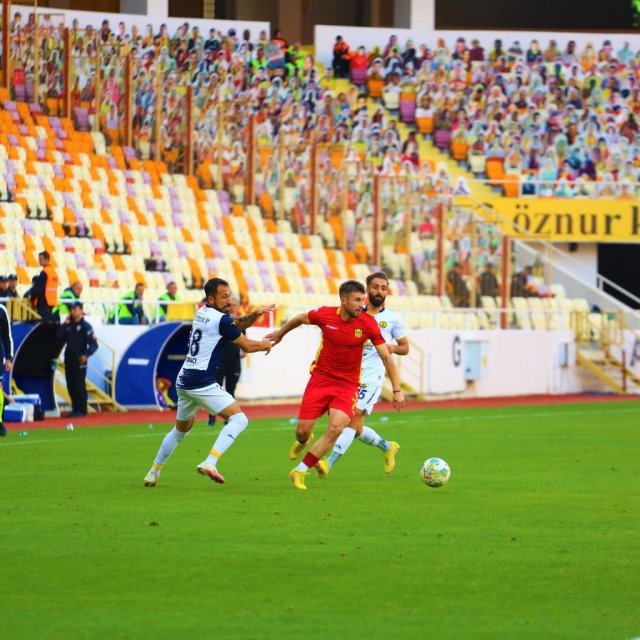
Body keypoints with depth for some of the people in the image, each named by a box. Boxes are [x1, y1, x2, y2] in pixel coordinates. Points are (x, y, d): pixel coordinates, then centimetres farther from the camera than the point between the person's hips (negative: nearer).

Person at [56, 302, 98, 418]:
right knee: (71, 385, 7)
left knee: (79, 385, -7)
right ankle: (75, 409, 14)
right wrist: (65, 324, 0)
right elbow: (59, 336, 5)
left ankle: (82, 410, -4)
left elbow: (94, 344, -9)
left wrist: (86, 355, -22)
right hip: (68, 358, 6)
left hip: (79, 360, -6)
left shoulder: (85, 326, -5)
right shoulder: (68, 325, 14)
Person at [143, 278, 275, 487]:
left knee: (180, 430, 26)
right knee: (239, 419, -10)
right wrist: (264, 345, 18)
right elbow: (247, 346, -2)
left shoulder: (202, 313, 14)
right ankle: (209, 462, -24)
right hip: (202, 382, -9)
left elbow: (237, 325, 23)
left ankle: (153, 473, 31)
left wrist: (255, 314, 6)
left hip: (184, 381, 9)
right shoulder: (221, 320, -11)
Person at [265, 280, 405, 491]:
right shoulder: (324, 315, -11)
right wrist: (280, 333, 28)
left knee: (336, 427, -22)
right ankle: (303, 443, 41)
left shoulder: (368, 324, -12)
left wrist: (397, 390, -9)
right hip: (320, 378, 1)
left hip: (347, 385, -1)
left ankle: (300, 472, -8)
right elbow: (300, 319, 12)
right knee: (302, 431, -1)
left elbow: (386, 357, -6)